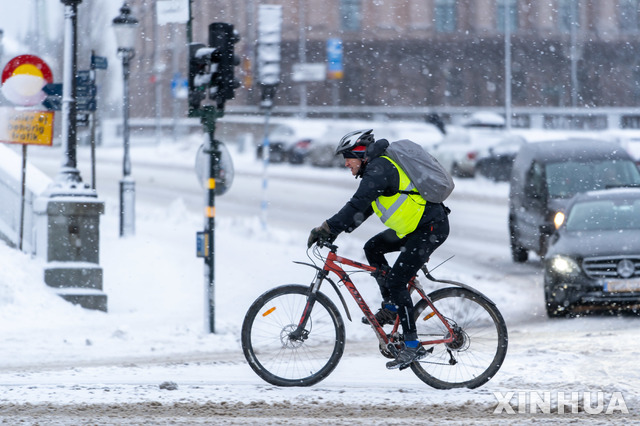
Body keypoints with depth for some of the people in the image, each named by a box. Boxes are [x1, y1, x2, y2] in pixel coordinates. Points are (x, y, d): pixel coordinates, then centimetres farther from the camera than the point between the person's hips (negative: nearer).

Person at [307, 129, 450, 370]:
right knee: (373, 248, 13)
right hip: (416, 225, 10)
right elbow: (361, 208, 19)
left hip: (431, 227, -10)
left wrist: (327, 229, -24)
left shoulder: (378, 169, -15)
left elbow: (357, 206, -25)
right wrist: (331, 231, 10)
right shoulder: (377, 168, 17)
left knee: (396, 281, -12)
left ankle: (412, 346, -10)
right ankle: (391, 307, 16)